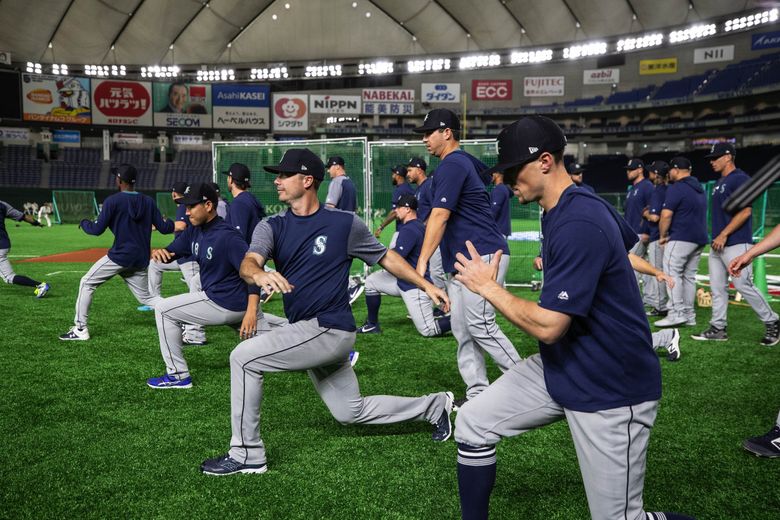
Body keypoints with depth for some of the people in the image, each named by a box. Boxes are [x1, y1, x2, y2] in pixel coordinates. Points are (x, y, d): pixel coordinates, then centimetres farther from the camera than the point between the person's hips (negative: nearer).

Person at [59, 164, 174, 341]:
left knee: (87, 283, 11)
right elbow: (163, 228, 6)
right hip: (141, 260, 5)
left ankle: (80, 329, 9)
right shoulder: (148, 201, 6)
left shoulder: (113, 201, -8)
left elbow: (97, 229, -8)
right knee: (146, 298, 12)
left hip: (120, 256, -5)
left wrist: (84, 223, 13)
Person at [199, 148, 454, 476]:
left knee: (244, 357, -16)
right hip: (307, 333, 7)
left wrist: (425, 285, 3)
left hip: (330, 328, -7)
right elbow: (248, 262, -14)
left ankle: (247, 454, -2)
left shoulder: (345, 224, -5)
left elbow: (385, 257, 6)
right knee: (351, 413, 17)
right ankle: (434, 405, 33)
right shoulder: (272, 227, 5)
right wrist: (260, 275, -38)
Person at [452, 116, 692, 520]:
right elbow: (628, 237, 23)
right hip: (560, 368, 9)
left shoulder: (578, 224, -27)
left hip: (611, 393, -9)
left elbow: (547, 327, -29)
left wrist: (487, 286, -16)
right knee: (472, 424, 3)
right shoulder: (566, 209, 3)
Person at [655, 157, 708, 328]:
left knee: (672, 272, -8)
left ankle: (677, 313, -14)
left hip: (681, 238, -9)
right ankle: (689, 314, 12)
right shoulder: (700, 188, 19)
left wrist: (662, 236, -4)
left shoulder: (676, 188, -9)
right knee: (689, 276, 11)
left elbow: (666, 215, -17)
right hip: (699, 238, 9)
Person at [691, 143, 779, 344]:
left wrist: (724, 235, -20)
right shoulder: (719, 183, 18)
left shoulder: (740, 178, -10)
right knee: (717, 288, 8)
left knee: (743, 285, -9)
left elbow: (745, 211, -18)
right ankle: (718, 328, 13)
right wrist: (716, 237, 16)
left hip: (736, 244, -9)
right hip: (717, 244, 9)